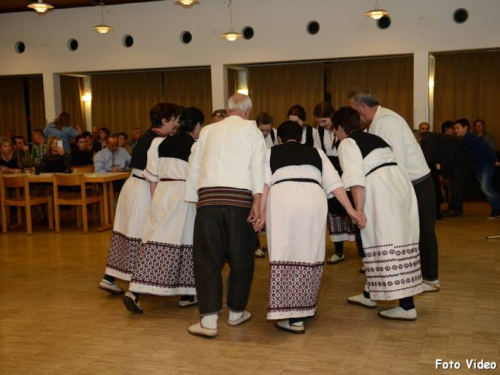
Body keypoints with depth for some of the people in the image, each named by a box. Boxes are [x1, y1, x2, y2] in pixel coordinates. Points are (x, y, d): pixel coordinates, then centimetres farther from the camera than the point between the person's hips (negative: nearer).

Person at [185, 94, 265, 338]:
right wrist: (257, 202, -9)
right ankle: (236, 312, 23)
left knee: (207, 258, 4)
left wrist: (192, 200, 25)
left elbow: (194, 166, 19)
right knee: (240, 258, 12)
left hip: (208, 197, 2)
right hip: (239, 198, -2)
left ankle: (209, 320, 0)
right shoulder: (251, 129, 10)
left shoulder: (208, 130, 20)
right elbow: (257, 165, -3)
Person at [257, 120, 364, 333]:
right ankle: (306, 307, 23)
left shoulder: (271, 152, 24)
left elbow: (265, 183, 10)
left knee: (286, 254, -2)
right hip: (313, 200, 2)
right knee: (309, 254, 13)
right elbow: (333, 182, 17)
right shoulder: (316, 152, 29)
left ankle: (293, 318, -5)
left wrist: (261, 212, 6)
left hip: (283, 200, -2)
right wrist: (350, 209, 14)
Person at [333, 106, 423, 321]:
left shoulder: (347, 144, 1)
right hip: (400, 185, 9)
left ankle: (407, 307, -8)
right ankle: (370, 294, 27)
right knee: (388, 243, 14)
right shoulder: (374, 138, 26)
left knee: (388, 245, -7)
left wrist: (358, 209, -17)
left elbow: (355, 179, -12)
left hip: (382, 193, -9)